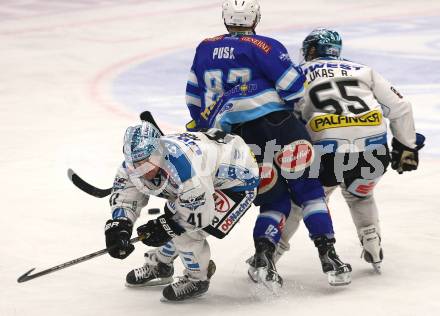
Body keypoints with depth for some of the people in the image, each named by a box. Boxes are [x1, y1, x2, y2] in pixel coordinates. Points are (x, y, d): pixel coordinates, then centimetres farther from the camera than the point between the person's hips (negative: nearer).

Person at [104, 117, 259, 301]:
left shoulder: (182, 165, -42)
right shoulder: (136, 161, -17)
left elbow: (200, 213, -32)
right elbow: (124, 194, -6)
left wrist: (166, 227, -22)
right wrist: (118, 226, -23)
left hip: (237, 179, -9)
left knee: (188, 233, -16)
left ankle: (197, 279, 9)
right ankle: (159, 266, 40)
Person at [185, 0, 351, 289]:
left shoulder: (205, 49, 15)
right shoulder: (265, 46, -1)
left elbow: (195, 99, 22)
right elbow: (294, 89, -7)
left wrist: (202, 127, 36)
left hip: (233, 136, 4)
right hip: (276, 123, -4)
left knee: (274, 200, 16)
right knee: (307, 189, 6)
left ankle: (262, 257, -5)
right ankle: (328, 257, -3)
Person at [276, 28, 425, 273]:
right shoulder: (363, 71, 24)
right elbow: (400, 108, 22)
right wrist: (406, 147, 32)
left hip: (329, 154, -3)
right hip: (375, 153, 3)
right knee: (359, 195, 34)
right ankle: (375, 255, 28)